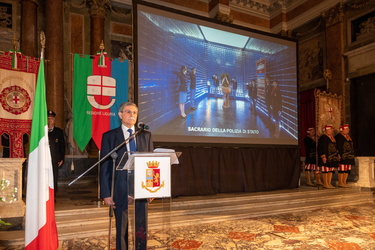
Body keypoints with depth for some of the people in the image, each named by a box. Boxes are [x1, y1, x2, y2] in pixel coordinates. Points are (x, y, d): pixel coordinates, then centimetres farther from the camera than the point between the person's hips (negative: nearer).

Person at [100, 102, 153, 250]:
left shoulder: (146, 135, 7)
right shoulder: (109, 136, 0)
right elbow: (104, 167, -2)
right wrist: (106, 193, -6)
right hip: (121, 191, -2)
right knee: (122, 230, 9)